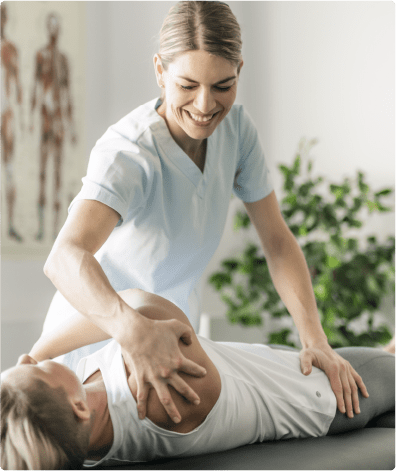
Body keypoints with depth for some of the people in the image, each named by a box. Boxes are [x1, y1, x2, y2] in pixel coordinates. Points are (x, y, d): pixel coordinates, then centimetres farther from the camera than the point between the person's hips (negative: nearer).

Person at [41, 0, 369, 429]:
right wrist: (134, 331, -68)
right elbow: (65, 258, -50)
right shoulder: (126, 153, -32)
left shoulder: (236, 127, -12)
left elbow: (277, 239, -7)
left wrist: (315, 340, -19)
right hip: (97, 336, -5)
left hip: (175, 325, 5)